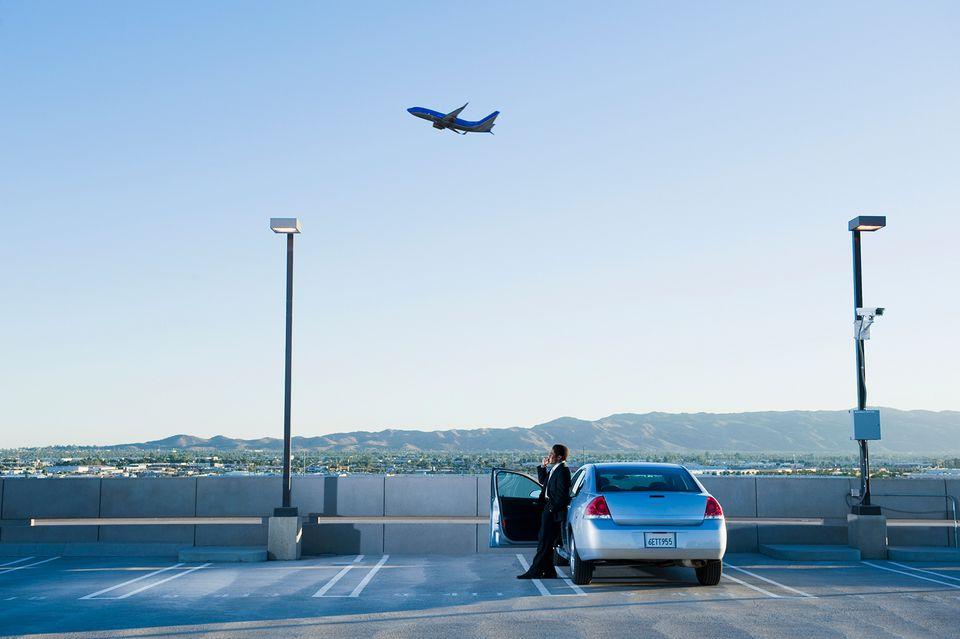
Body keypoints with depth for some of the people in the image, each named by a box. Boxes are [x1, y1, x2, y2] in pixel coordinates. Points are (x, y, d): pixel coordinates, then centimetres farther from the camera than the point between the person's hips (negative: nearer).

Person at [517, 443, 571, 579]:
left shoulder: (563, 470, -15)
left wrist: (552, 508, -17)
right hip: (548, 509, 10)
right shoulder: (554, 469, 15)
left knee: (545, 543, -6)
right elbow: (543, 482, 24)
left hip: (554, 512, -10)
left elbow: (562, 494, -19)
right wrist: (543, 467, 14)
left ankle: (535, 571, -4)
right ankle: (549, 572, 17)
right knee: (544, 542, 12)